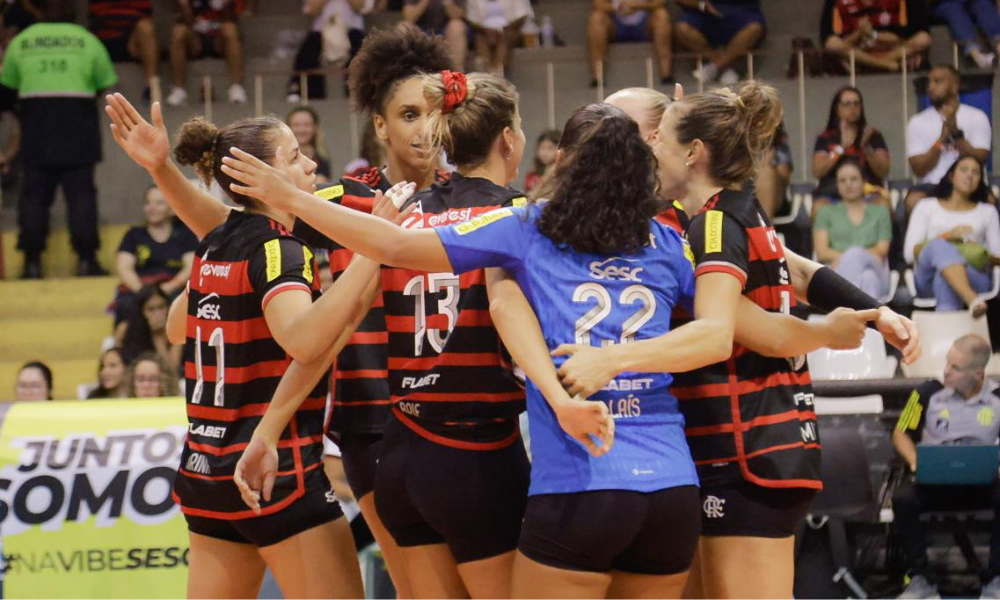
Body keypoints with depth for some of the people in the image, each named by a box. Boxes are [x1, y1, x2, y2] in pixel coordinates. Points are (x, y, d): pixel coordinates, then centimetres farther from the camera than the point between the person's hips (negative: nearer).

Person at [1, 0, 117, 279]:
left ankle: (32, 263, -1)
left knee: (34, 194, 3)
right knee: (80, 191, 1)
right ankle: (85, 260, -4)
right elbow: (106, 82, 5)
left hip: (36, 123, 1)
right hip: (77, 123, -1)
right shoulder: (86, 40, 1)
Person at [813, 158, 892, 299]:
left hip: (873, 271, 2)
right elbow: (821, 252, 8)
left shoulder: (880, 212, 24)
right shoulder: (827, 213, 23)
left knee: (868, 278, -39)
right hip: (836, 276, -2)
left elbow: (882, 252, 9)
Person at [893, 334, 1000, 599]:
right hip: (932, 478, 0)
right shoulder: (928, 393, -1)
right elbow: (901, 434, 8)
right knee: (903, 499, -34)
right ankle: (921, 577, -17)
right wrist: (915, 461, -11)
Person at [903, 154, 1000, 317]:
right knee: (939, 245, -37)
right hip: (928, 278, -1)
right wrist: (947, 236, -6)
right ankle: (972, 300, -66)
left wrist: (985, 257, -8)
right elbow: (909, 253, 8)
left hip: (974, 277, 1)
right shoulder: (927, 207, 23)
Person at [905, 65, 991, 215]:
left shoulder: (977, 117, 3)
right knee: (913, 201, -32)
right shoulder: (918, 122, 6)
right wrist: (941, 139, -15)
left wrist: (956, 132, -19)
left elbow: (979, 161, -7)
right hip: (932, 185, 1)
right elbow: (919, 169, -2)